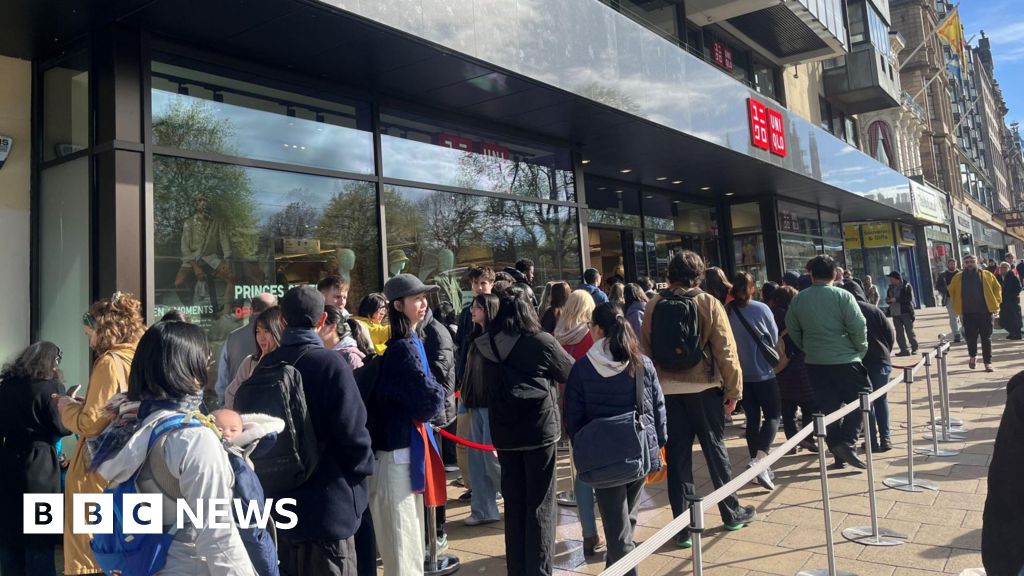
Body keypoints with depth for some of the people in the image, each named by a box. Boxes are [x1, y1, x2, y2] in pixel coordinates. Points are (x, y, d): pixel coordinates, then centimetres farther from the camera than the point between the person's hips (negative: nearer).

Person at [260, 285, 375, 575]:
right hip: (327, 505, -6)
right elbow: (352, 430, -21)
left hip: (280, 502, 6)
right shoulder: (329, 362, -19)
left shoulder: (266, 366, 0)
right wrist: (364, 466, -2)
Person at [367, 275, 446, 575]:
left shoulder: (409, 343, 10)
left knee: (407, 536, 19)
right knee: (403, 541, 1)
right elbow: (429, 402, -22)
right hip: (400, 449, -9)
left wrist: (432, 394, -6)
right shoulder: (405, 348, -18)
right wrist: (438, 394, -3)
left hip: (403, 444, 9)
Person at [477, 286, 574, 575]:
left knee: (513, 504, 13)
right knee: (540, 504, 6)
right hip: (540, 429, -4)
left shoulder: (486, 347, 0)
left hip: (503, 432, 4)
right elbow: (570, 373, 4)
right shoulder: (542, 342, -11)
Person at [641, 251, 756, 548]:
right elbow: (726, 350, -7)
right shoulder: (709, 303, -6)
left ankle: (683, 527, 11)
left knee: (677, 457, 6)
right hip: (704, 388, -1)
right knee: (716, 450, 14)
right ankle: (732, 513, 29)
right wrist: (733, 389, 1)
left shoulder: (654, 305, 0)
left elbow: (645, 349, 2)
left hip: (667, 390, 1)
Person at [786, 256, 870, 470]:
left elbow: (792, 329, 6)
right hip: (844, 360, -4)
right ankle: (846, 442, -7)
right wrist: (860, 349, 3)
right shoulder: (843, 296, -10)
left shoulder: (798, 299, 1)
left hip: (815, 363, 4)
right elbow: (858, 327, -13)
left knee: (828, 407, 11)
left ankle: (838, 452, 16)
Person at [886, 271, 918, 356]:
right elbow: (887, 298, 16)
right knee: (899, 333, 4)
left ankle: (914, 348, 11)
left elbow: (909, 298, -15)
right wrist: (889, 300, -7)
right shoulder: (891, 287, 12)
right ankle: (904, 350, 8)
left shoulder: (907, 286, -6)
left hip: (906, 312, -6)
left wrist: (896, 299, -19)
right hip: (895, 313, 6)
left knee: (909, 331, -1)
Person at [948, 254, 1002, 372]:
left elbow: (997, 288, 10)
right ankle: (973, 356, 28)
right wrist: (957, 307, 10)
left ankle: (988, 362, 12)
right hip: (968, 313, 0)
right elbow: (952, 292, 15)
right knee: (970, 337, 1)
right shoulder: (958, 278, 3)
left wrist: (996, 302, 2)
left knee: (986, 338, 3)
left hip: (985, 312, 0)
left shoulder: (987, 275, 2)